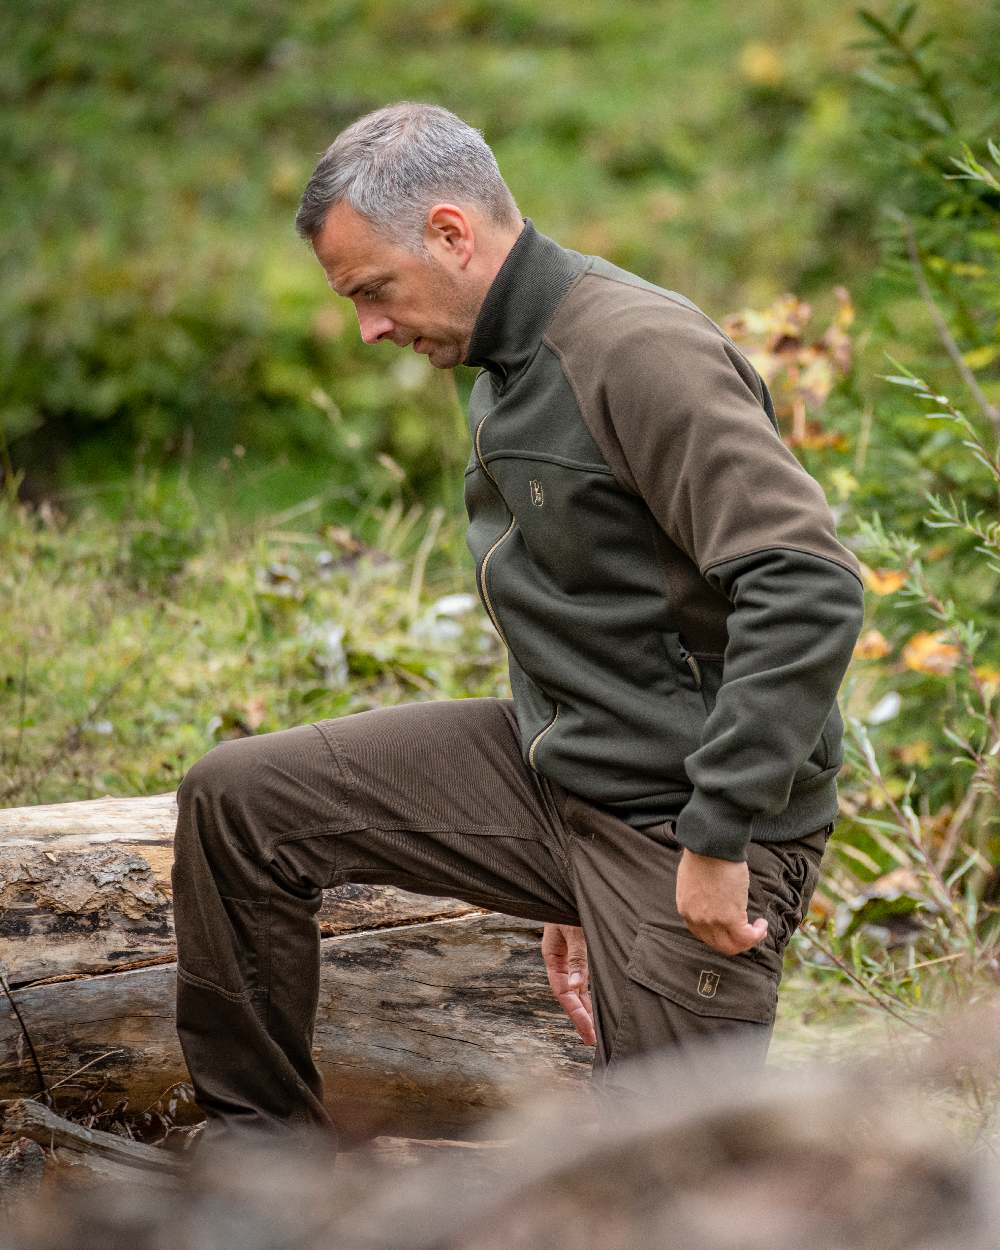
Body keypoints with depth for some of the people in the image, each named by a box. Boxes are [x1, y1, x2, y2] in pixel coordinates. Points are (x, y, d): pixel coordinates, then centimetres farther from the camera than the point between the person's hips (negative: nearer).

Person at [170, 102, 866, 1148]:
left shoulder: (639, 349, -19)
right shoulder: (504, 371, 13)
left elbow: (808, 589, -28)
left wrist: (717, 837, -25)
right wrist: (572, 885, 22)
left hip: (688, 825, -9)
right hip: (555, 783, 9)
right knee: (235, 800, 3)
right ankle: (260, 1143, 14)